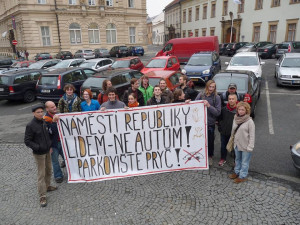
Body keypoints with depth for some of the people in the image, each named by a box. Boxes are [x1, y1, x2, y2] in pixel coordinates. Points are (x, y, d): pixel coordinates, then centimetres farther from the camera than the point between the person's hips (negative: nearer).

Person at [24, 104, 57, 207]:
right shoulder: (30, 125, -18)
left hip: (47, 151, 7)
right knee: (41, 174, -1)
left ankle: (47, 186, 40)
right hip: (39, 153, -7)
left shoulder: (43, 122, 3)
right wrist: (38, 147, -26)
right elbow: (27, 141, -16)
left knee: (49, 170, 20)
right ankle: (42, 196, 8)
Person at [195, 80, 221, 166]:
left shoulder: (216, 97, -6)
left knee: (210, 141, 10)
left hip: (210, 124, -1)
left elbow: (218, 112, -10)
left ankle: (210, 156, 32)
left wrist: (209, 106, -21)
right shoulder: (200, 95, 0)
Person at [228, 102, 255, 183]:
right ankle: (237, 172, 40)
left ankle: (242, 176, 22)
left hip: (245, 146, -6)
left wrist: (250, 147, -18)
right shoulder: (235, 119, 1)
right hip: (237, 144, 6)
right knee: (238, 159, 23)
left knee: (244, 162, 9)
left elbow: (252, 135, -16)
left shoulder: (249, 121, -17)